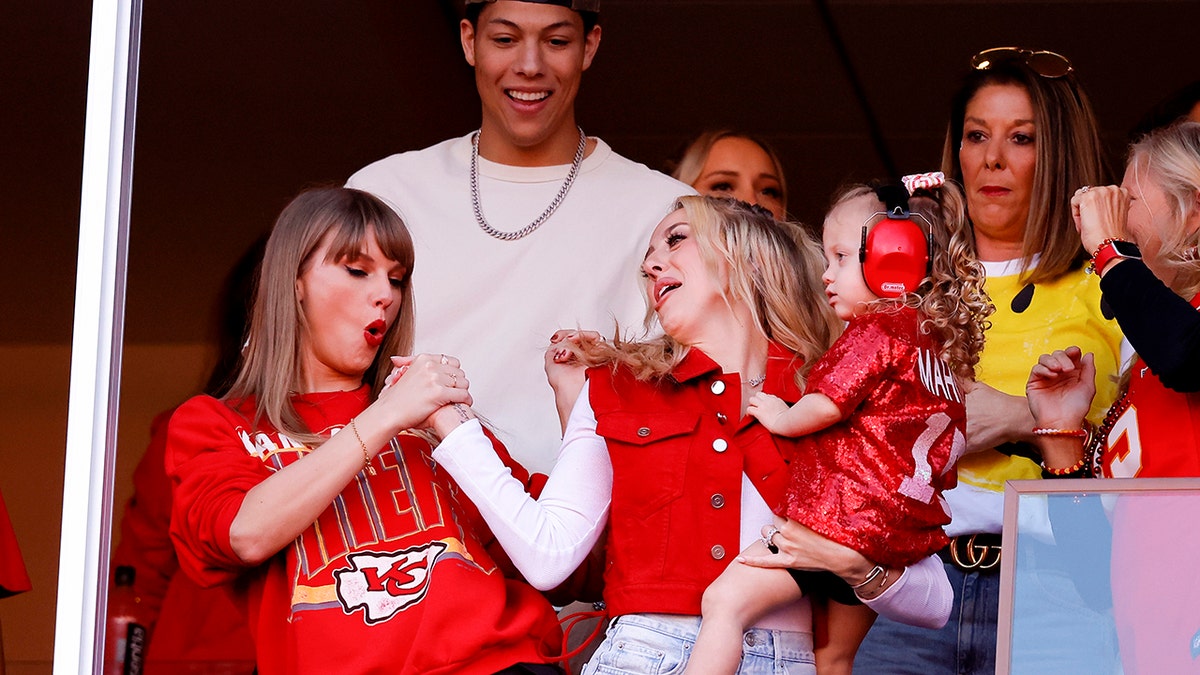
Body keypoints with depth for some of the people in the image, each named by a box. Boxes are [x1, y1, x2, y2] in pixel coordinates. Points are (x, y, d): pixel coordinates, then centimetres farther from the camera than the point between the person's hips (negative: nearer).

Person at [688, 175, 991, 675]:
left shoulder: (875, 332, -8)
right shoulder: (941, 343, 18)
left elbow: (827, 406, -15)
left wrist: (780, 416, 2)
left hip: (843, 520, -10)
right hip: (907, 533, 10)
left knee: (726, 599, -15)